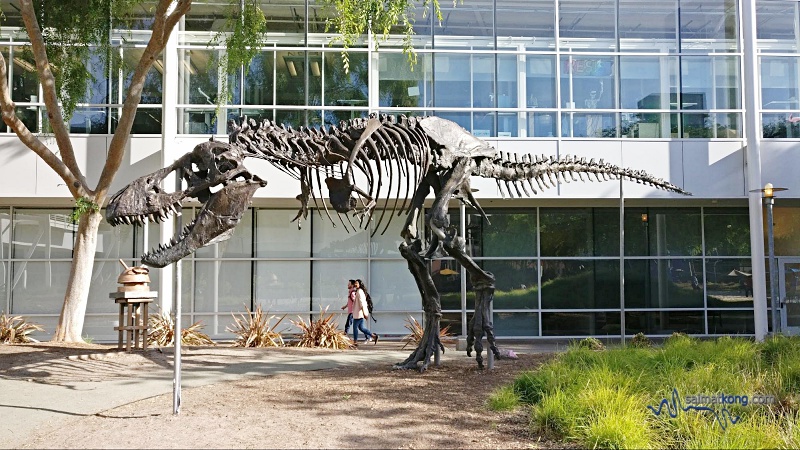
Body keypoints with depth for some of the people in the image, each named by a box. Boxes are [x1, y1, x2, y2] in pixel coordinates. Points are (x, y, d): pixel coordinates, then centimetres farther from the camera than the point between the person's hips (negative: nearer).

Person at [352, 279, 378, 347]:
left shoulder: (359, 291, -14)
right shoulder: (361, 291, 17)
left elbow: (362, 303, -21)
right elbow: (363, 303, 21)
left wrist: (364, 312, -25)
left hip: (358, 313, -10)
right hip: (359, 313, 10)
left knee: (355, 327, -3)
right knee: (361, 327, 11)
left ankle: (355, 342, 3)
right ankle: (373, 336, 10)